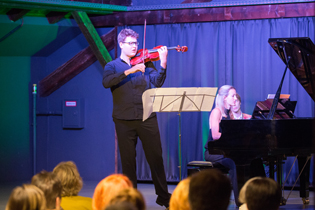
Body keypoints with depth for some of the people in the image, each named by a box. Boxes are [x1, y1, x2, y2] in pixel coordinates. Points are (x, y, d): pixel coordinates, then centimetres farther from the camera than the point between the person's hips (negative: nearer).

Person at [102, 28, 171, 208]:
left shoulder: (145, 63, 10)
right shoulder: (113, 66, 8)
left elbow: (157, 82, -4)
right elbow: (106, 82, -14)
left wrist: (163, 64, -20)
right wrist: (129, 71, -22)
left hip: (147, 117, 1)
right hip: (124, 120, -1)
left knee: (156, 157, 1)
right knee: (128, 160, 4)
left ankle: (163, 196, 9)